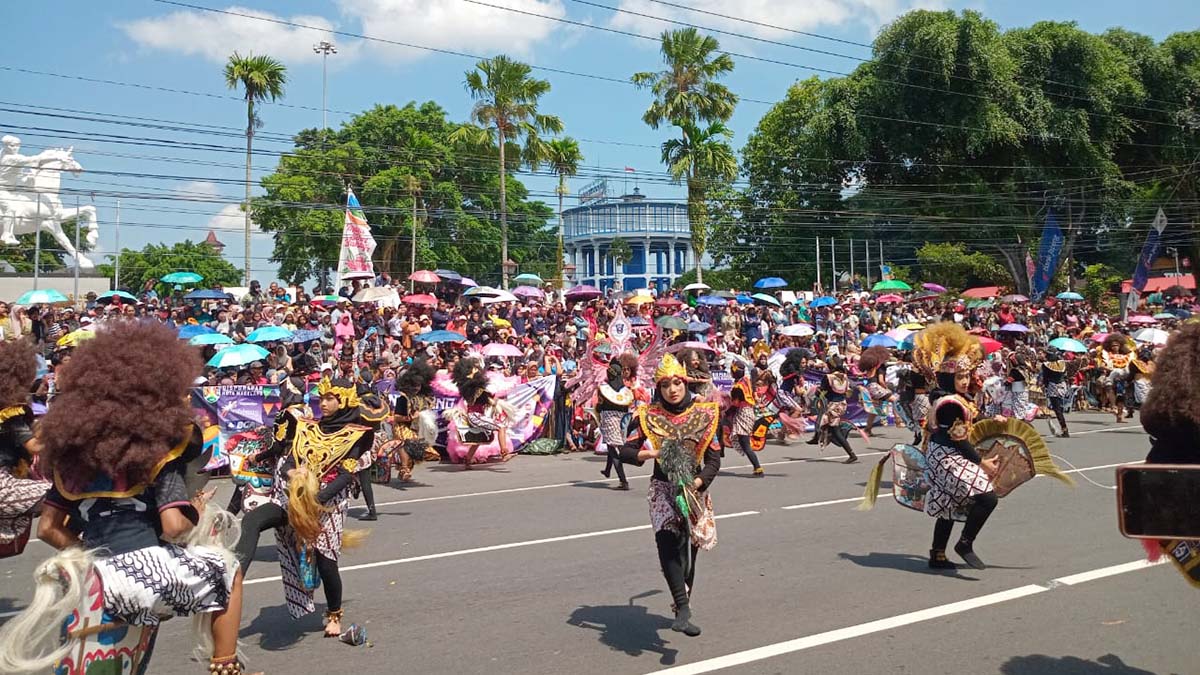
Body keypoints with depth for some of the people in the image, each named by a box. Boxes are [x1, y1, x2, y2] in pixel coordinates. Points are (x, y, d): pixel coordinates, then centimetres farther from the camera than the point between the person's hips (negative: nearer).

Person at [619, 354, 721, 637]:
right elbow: (625, 451, 0)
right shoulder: (650, 416, 2)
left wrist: (699, 481, -17)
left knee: (689, 549, 6)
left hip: (694, 489, 2)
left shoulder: (703, 414, 2)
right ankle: (683, 608, -30)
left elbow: (714, 459, 0)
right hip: (663, 488, -1)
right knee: (667, 541, -25)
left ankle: (682, 606, 29)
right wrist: (650, 454, -17)